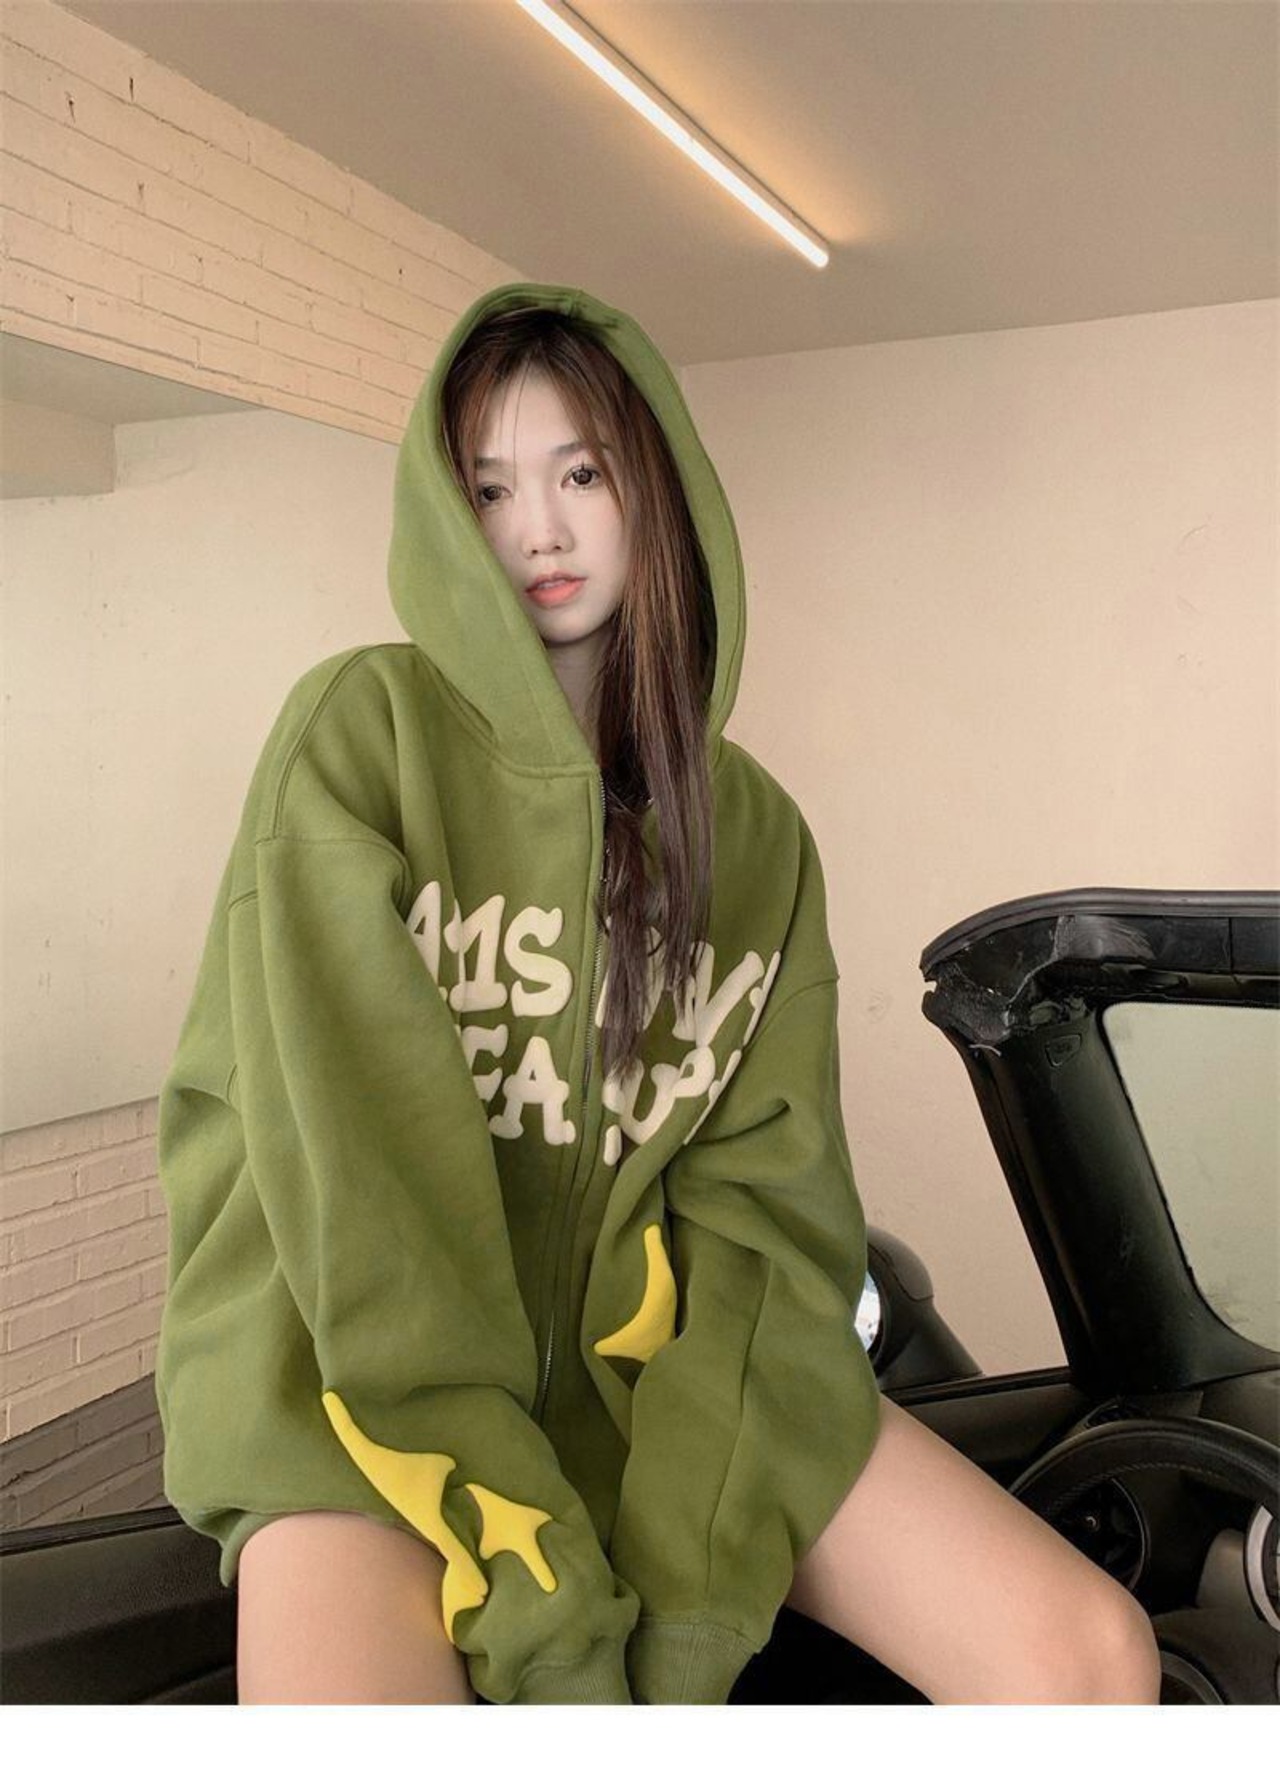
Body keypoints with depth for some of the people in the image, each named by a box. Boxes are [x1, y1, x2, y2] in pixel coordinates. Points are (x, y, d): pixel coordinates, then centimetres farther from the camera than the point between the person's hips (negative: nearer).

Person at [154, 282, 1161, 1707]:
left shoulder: (755, 828, 6)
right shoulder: (358, 732, -6)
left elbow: (767, 1186, -2)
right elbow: (349, 1156, -14)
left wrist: (695, 1556, -15)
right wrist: (538, 1600, -18)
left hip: (653, 1356, 4)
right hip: (361, 1363, -3)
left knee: (1094, 1657, -12)